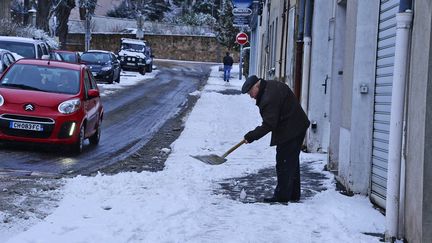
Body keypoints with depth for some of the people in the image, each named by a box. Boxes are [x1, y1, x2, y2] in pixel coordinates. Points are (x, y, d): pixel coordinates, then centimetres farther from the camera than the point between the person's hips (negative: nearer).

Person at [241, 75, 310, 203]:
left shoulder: (269, 98, -24)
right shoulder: (273, 86, 9)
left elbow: (268, 125, -26)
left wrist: (251, 136, -19)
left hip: (289, 132, -11)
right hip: (298, 127, 11)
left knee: (284, 163, -5)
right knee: (292, 162, 17)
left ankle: (282, 196, 0)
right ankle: (294, 194, 25)